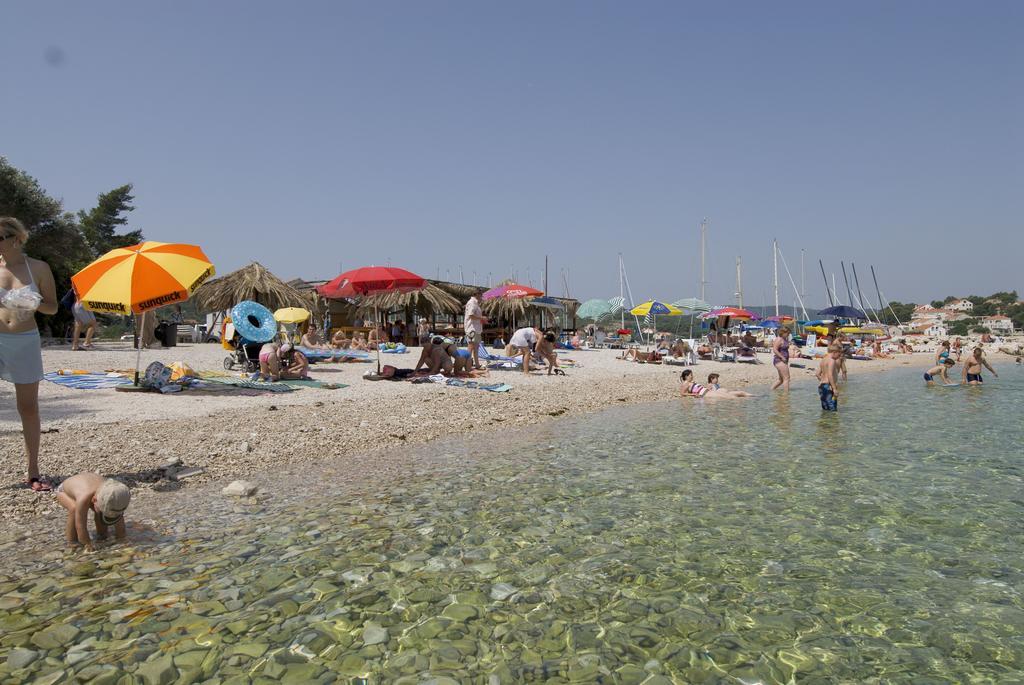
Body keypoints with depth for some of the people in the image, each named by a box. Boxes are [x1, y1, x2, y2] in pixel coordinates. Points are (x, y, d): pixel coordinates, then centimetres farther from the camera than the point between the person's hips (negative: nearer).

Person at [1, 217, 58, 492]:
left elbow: (52, 307, 3)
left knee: (29, 407, 6)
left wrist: (33, 304, -16)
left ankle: (33, 472, 14)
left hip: (26, 341, 0)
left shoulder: (38, 268, -1)